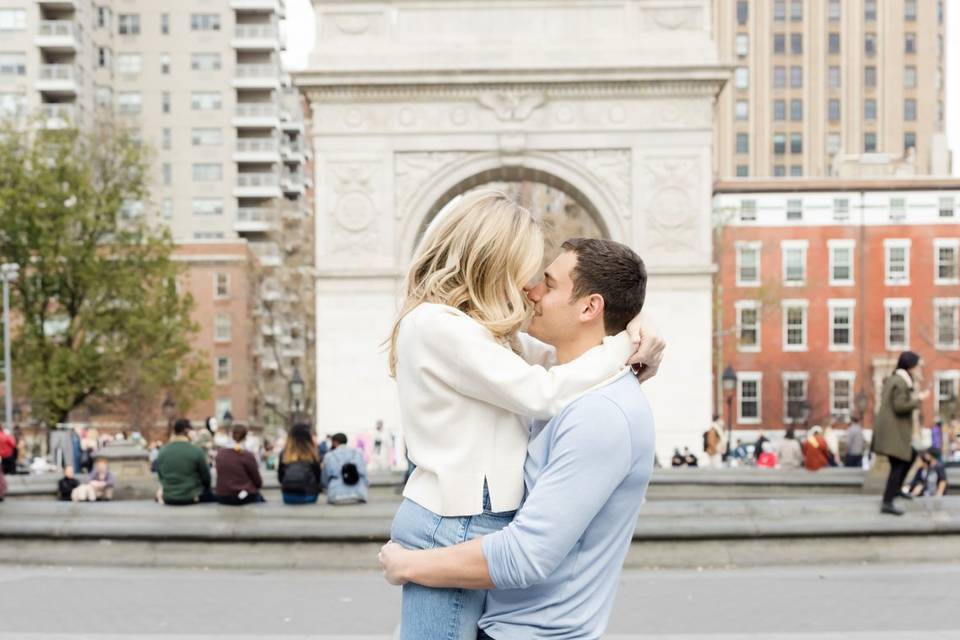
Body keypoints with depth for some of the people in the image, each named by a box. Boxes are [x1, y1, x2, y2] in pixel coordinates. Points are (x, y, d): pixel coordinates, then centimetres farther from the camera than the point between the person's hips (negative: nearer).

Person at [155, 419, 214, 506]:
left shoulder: (162, 451, -4)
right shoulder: (196, 451, -15)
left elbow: (160, 475, 8)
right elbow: (206, 476, -4)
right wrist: (205, 488, 17)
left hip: (168, 498, 4)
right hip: (191, 497, -4)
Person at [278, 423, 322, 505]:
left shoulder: (284, 454, -1)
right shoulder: (311, 454, -7)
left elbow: (280, 477, 7)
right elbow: (318, 477, 0)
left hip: (288, 497, 3)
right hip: (308, 496, -3)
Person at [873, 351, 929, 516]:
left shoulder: (891, 380, 13)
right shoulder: (900, 383, -16)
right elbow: (899, 406, -22)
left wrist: (913, 397, 15)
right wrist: (918, 399, -12)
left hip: (889, 429, 10)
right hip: (894, 431, -10)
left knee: (911, 456, 23)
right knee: (897, 466, -9)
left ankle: (896, 489, 26)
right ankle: (887, 503, -11)